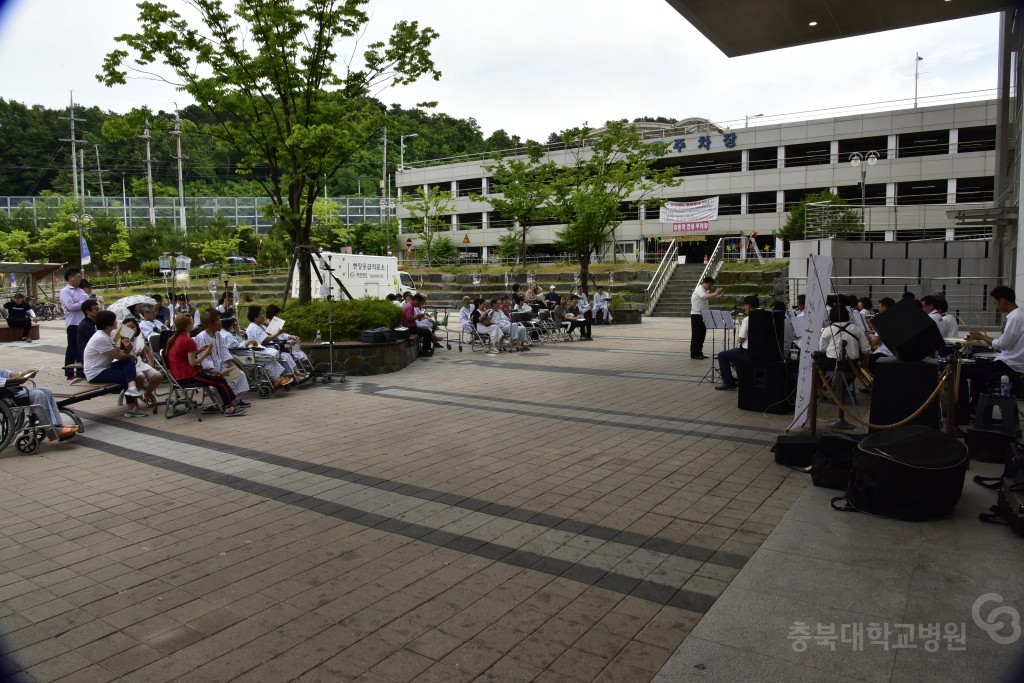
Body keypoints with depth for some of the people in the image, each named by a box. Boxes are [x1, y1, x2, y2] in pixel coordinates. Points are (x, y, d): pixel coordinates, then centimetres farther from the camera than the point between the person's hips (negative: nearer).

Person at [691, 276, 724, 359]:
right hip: (696, 315, -9)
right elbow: (706, 297, -35)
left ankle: (699, 353, 17)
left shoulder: (705, 290, 16)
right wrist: (716, 293, -37)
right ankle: (694, 354, 0)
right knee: (696, 335, -5)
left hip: (702, 316, 9)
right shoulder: (699, 290, -16)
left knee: (702, 335, 11)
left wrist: (719, 296, 0)